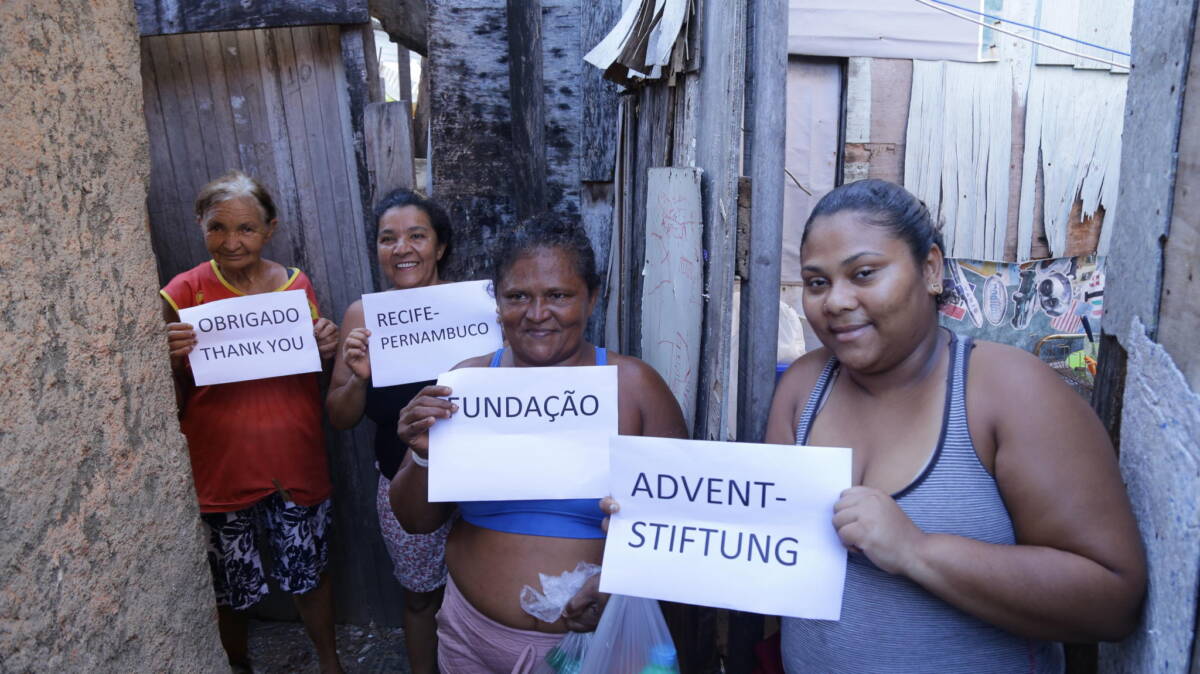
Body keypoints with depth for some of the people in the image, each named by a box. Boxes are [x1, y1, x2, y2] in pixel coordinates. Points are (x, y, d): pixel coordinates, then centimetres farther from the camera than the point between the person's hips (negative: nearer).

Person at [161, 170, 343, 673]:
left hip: (296, 461, 2)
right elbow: (174, 401, -3)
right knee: (230, 589, 14)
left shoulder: (296, 284, -1)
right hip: (222, 467, -2)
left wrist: (327, 348, -9)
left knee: (310, 574, 16)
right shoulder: (184, 293, -9)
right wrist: (174, 358, -23)